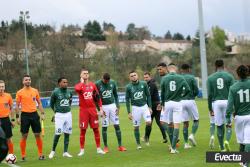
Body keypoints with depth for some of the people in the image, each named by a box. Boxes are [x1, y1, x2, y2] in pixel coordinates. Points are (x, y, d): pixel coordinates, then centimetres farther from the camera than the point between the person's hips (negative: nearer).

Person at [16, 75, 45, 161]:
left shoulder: (35, 91, 8)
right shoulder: (20, 92, 0)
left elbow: (39, 103, 13)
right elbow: (17, 106, 2)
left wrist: (42, 113, 4)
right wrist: (18, 117, -4)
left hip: (34, 114, 3)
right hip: (25, 115, -2)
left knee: (38, 135, 3)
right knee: (24, 136, 1)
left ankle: (40, 154, 10)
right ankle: (23, 156, 8)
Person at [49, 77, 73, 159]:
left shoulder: (69, 92, 5)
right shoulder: (55, 92, -7)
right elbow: (51, 103, 5)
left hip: (68, 114, 5)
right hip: (59, 115, -4)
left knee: (67, 133, 5)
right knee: (58, 133, -8)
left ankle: (65, 152, 12)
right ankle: (53, 151, 9)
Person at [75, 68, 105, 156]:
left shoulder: (92, 85, 9)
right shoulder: (79, 85, -1)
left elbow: (98, 97, 10)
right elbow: (77, 89, -28)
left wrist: (101, 109, 3)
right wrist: (82, 81, -11)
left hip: (93, 109, 3)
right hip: (83, 110, -3)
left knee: (96, 129, 4)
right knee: (83, 130, 0)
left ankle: (98, 148, 13)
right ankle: (82, 150, 8)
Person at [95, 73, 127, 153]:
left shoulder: (112, 83, 2)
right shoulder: (97, 84, -8)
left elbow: (115, 95, 11)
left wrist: (117, 106, 3)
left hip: (112, 105, 3)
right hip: (103, 107, -3)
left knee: (117, 125, 1)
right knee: (104, 127, 0)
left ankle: (120, 146, 5)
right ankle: (105, 147, 9)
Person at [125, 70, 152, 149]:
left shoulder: (143, 84, -2)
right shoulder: (128, 87, -5)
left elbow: (148, 96, 5)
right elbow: (127, 99, 0)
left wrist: (150, 107, 1)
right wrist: (129, 112, -3)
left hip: (144, 106, 0)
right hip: (135, 108, 0)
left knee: (149, 122, -16)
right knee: (136, 127, 3)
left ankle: (146, 137, 10)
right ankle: (138, 144, 17)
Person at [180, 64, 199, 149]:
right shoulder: (192, 78, -4)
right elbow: (196, 91, -8)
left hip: (181, 102, 3)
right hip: (190, 101, -3)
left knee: (185, 123, 8)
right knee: (196, 120, 12)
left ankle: (186, 143, 6)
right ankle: (192, 135, -12)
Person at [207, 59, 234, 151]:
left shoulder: (210, 78, 3)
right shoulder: (229, 76, 1)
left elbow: (209, 95, 0)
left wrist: (210, 109, 5)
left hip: (216, 102, 1)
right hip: (227, 102, -1)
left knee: (220, 125, 7)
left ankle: (222, 148, 1)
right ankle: (227, 140, -16)